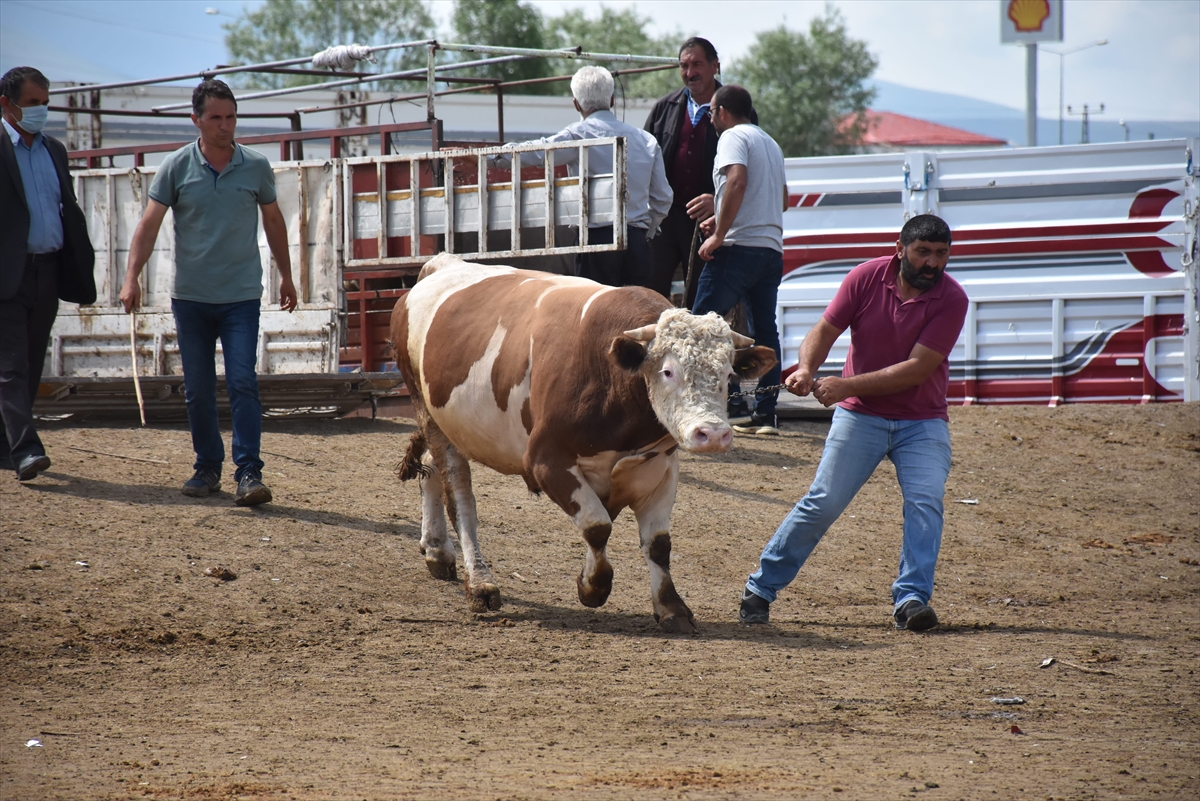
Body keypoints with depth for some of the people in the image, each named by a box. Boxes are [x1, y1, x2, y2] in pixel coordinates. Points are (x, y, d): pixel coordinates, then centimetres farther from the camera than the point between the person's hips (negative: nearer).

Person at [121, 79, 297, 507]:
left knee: (243, 383, -10)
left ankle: (249, 473, -11)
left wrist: (286, 276, 20)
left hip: (241, 295, -1)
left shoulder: (256, 167, 1)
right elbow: (150, 223, -4)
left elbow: (273, 220, 15)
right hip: (191, 295, 1)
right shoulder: (176, 167, -2)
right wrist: (131, 277, -14)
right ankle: (207, 467, 19)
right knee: (198, 389, 7)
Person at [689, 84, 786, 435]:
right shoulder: (770, 143, 23)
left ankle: (727, 406, -14)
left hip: (738, 248, -9)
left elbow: (737, 182, -21)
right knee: (764, 331, 8)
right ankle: (765, 413, 3)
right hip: (772, 248, 9)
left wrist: (719, 235, -19)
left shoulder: (733, 137, -4)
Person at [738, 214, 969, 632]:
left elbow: (917, 369, -19)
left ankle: (911, 599, -18)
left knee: (925, 502, -20)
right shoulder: (867, 277, -8)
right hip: (860, 415, 0)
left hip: (922, 422, 0)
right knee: (823, 503, -6)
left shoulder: (951, 299, -14)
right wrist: (806, 369, -27)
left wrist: (848, 385, -24)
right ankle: (760, 590, 5)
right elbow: (824, 331, -5)